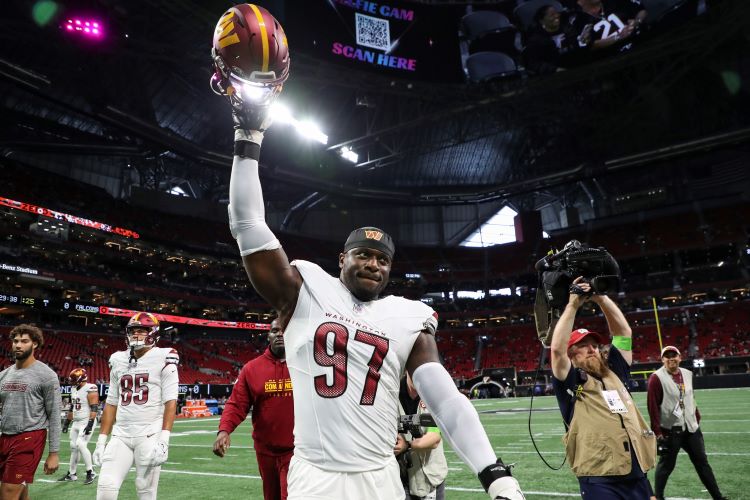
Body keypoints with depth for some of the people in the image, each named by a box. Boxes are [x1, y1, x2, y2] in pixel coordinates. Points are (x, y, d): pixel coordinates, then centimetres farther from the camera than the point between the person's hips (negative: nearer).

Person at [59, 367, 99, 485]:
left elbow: (94, 408, -20)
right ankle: (71, 474, 25)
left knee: (81, 445, -17)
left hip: (87, 422, -9)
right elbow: (72, 408, 22)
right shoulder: (74, 389, 12)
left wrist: (90, 424, -26)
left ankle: (90, 472, -5)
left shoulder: (90, 389, -15)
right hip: (76, 422, 9)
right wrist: (67, 422, 21)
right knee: (73, 447, 12)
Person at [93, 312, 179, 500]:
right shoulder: (119, 361, 11)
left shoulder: (163, 359, -6)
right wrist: (101, 441, 12)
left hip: (149, 436, -4)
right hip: (120, 436, 5)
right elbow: (111, 404, 16)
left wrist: (164, 440, -18)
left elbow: (170, 403, -10)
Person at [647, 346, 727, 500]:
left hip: (691, 427, 6)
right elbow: (653, 406, -17)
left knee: (702, 462, 15)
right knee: (666, 464, 4)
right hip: (669, 430, -6)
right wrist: (657, 430, -18)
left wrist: (697, 418, 15)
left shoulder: (687, 374, 7)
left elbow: (691, 399, 18)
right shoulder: (657, 378, -15)